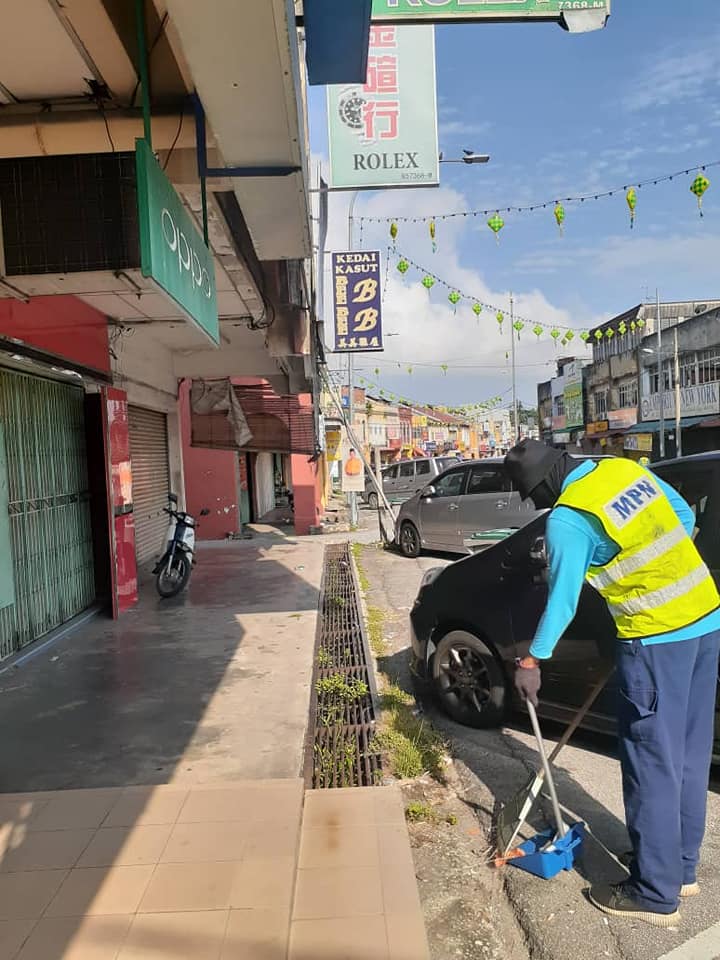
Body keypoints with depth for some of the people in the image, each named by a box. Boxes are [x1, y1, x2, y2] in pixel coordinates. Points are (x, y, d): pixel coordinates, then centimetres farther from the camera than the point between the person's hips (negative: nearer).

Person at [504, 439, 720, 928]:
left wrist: (533, 660, 0)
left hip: (658, 639, -9)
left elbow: (562, 599, -11)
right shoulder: (626, 468, 6)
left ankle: (656, 893, 16)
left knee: (652, 763, 3)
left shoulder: (568, 518, -15)